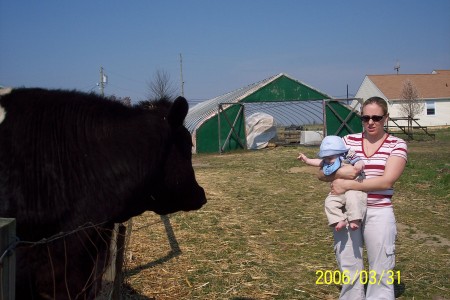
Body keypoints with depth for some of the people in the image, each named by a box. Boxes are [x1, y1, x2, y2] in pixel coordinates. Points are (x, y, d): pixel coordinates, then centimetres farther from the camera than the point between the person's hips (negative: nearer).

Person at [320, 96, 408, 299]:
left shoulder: (397, 145, -1)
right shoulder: (348, 141, 6)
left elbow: (387, 181, -14)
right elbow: (322, 174, 5)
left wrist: (347, 185, -17)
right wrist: (338, 173, -17)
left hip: (378, 214, -2)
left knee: (380, 272, 7)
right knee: (349, 269, 12)